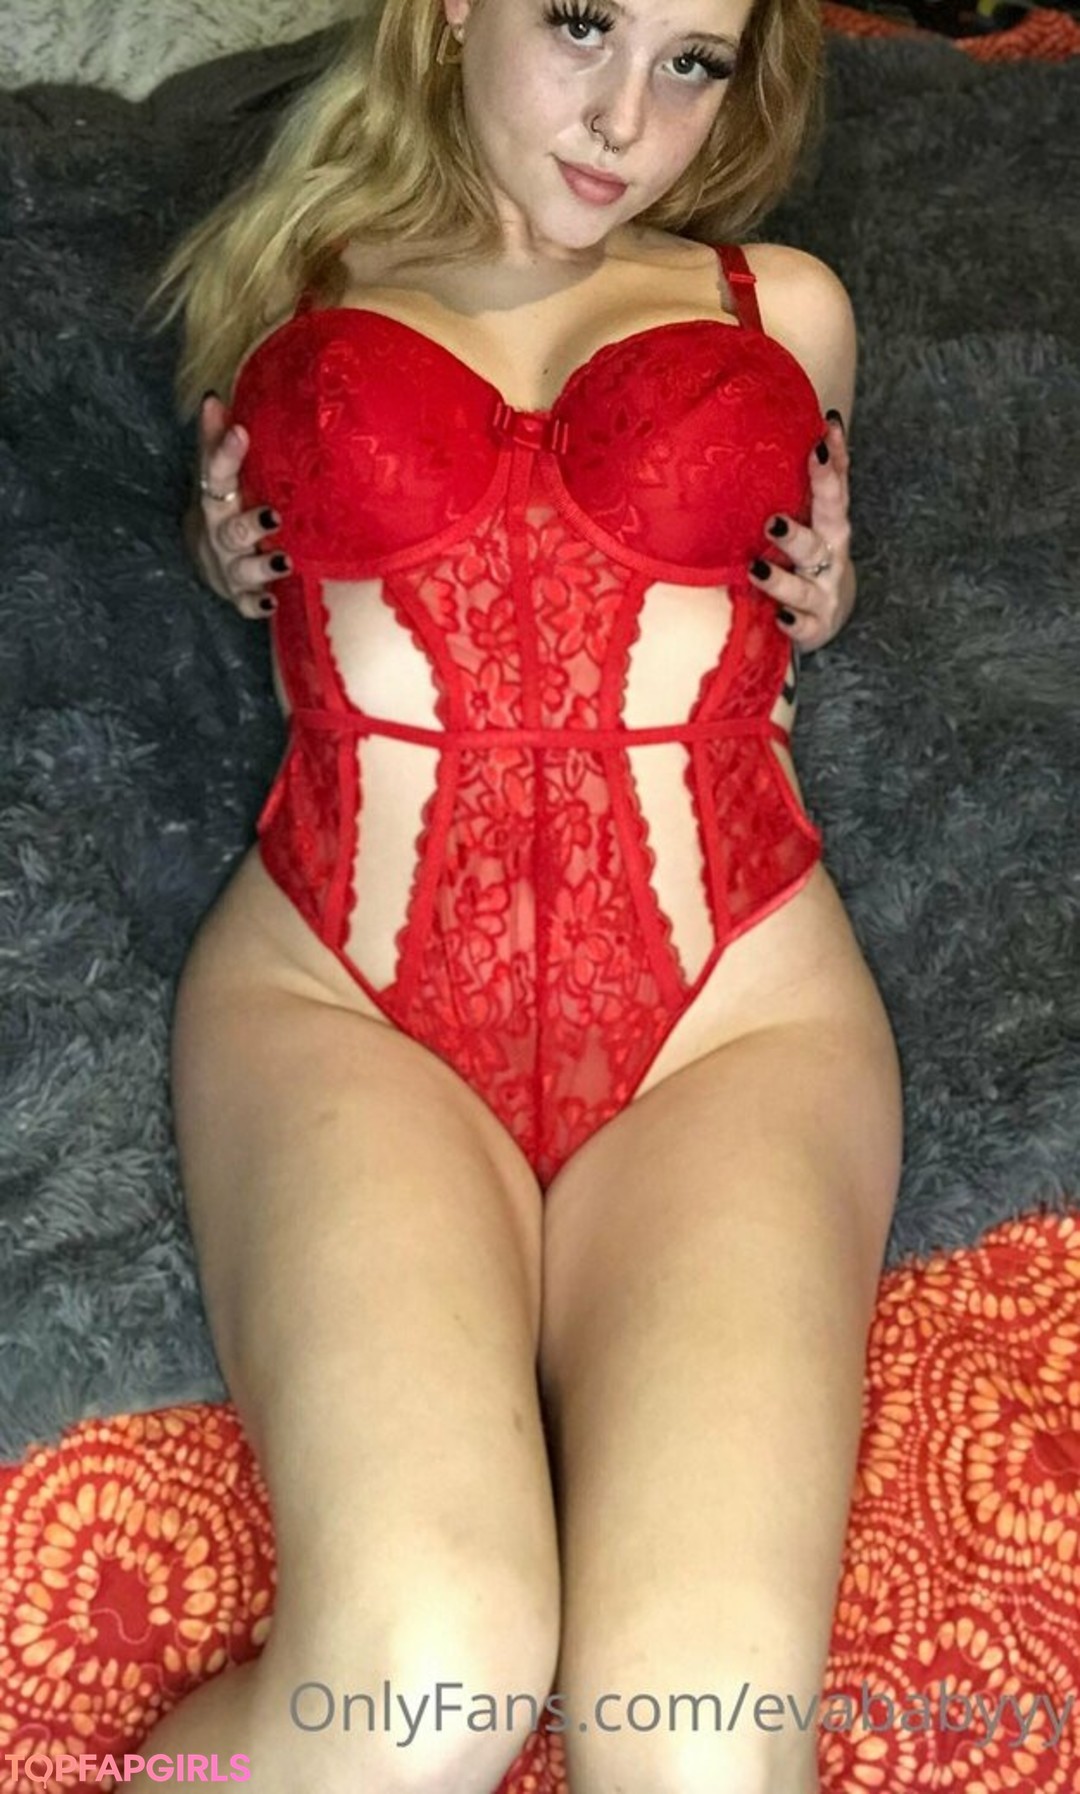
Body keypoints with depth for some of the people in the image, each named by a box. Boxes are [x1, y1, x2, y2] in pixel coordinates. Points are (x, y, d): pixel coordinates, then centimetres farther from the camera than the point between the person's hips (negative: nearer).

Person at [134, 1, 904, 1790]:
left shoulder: (784, 304, 19)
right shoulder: (295, 290, 18)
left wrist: (819, 600, 14)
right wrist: (236, 549, 12)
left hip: (728, 1006, 1)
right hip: (334, 988, 0)